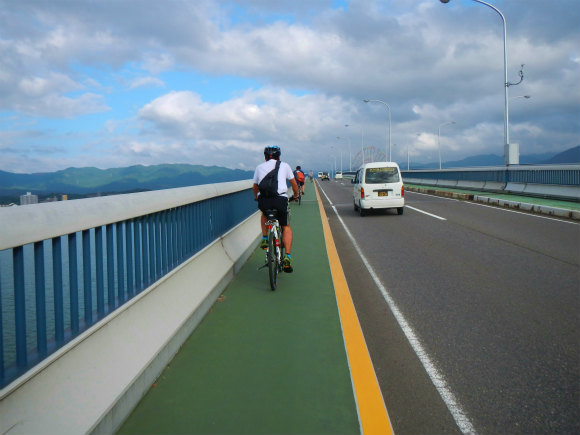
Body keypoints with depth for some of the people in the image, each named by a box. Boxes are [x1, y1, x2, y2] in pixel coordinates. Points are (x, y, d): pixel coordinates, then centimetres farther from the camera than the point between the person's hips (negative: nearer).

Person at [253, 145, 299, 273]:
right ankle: (287, 258, 1)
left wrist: (257, 197, 50)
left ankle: (264, 239, 22)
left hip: (263, 200, 2)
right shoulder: (284, 165, 18)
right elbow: (294, 183, 26)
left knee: (265, 213, 38)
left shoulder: (259, 167, 21)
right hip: (280, 199, -2)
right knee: (286, 228, 16)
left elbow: (255, 186, 30)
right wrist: (296, 195, 45)